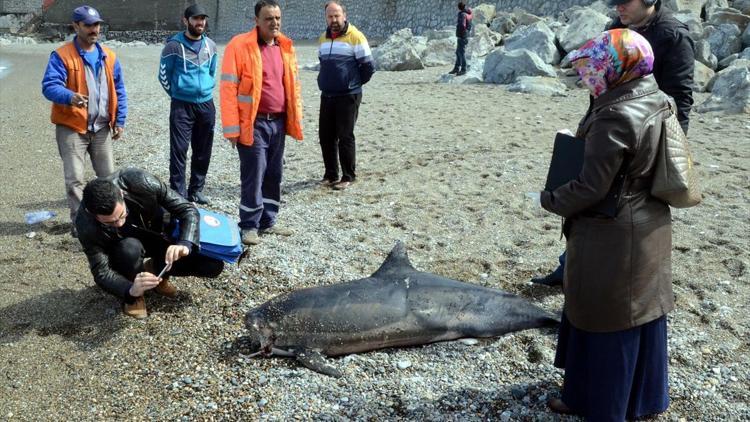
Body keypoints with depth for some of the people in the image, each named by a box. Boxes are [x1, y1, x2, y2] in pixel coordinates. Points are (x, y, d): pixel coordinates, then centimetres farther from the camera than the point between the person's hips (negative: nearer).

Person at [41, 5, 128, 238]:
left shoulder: (109, 56, 6)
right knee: (74, 179, -2)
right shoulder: (61, 56, -9)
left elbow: (119, 91, 11)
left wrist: (120, 121, 5)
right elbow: (49, 86, -19)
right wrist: (70, 96, -40)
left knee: (108, 175, 11)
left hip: (101, 128, 4)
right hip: (71, 128, -4)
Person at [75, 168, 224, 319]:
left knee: (214, 264, -16)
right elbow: (101, 271, -28)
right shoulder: (86, 224, -33)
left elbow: (188, 209, -27)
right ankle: (134, 295, -7)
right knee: (130, 249, -39)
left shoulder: (141, 182, -35)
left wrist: (185, 244, -45)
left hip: (160, 234, 1)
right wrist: (130, 290, -48)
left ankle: (156, 269, 9)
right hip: (126, 245, -1)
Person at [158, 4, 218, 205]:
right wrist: (178, 93, 8)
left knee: (203, 151, 9)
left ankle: (196, 190, 22)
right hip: (182, 106, -5)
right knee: (179, 150, -7)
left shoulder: (211, 46, 8)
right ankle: (178, 193, 0)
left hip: (206, 105, 5)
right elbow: (164, 76, 2)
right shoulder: (174, 46, -7)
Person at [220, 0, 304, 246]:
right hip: (253, 123, -6)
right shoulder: (240, 45, -9)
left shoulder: (286, 47, 10)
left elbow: (293, 86, 16)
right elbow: (228, 88, -11)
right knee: (254, 176, -2)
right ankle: (249, 226, 11)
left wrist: (296, 120, 12)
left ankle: (267, 222, 24)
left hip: (278, 122, 6)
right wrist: (232, 128, -14)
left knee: (274, 175, 12)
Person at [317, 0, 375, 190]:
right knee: (326, 136, 8)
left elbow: (368, 66, -6)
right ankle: (331, 174, 20)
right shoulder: (323, 38, 12)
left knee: (345, 137, -3)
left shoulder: (355, 37, -8)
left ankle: (348, 177, 8)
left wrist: (355, 83, 5)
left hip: (348, 96, -6)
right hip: (326, 96, 6)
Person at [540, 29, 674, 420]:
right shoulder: (656, 102, 2)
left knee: (604, 321, 7)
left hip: (612, 238, -9)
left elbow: (592, 187, -23)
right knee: (640, 314, 21)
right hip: (648, 228, 9)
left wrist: (549, 200, -9)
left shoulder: (615, 117, -25)